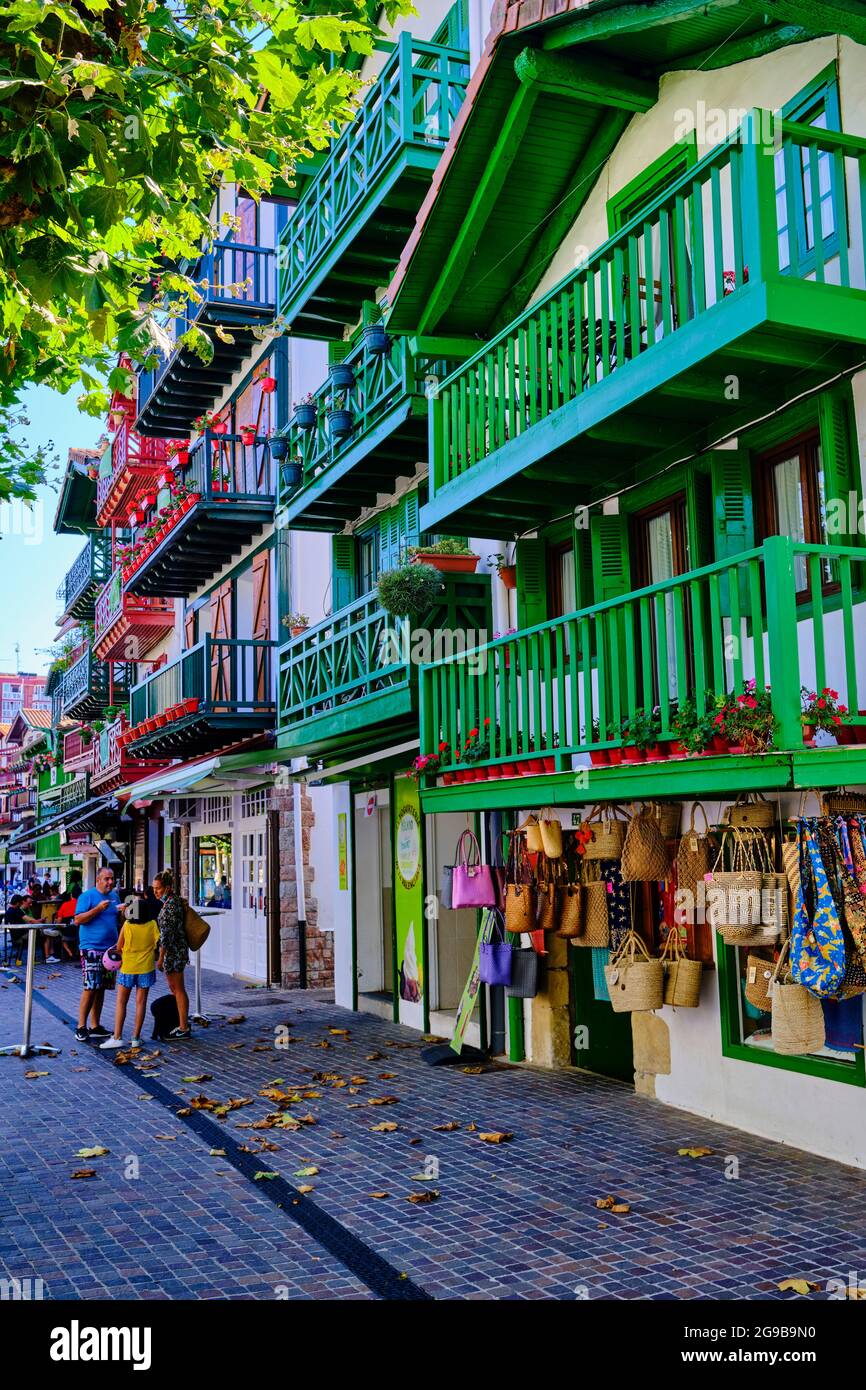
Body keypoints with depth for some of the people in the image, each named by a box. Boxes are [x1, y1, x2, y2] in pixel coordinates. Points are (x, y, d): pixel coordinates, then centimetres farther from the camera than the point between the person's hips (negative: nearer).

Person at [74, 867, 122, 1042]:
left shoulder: (114, 896, 15)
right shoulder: (88, 896, -6)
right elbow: (78, 920, -13)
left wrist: (122, 911, 1)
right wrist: (98, 908, -22)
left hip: (109, 949, 7)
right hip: (91, 949, -7)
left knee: (101, 988, 9)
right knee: (90, 988, -10)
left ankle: (95, 1026, 15)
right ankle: (81, 1027, -3)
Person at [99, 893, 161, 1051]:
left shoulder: (126, 925, -12)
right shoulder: (152, 925, -9)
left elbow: (119, 947, -4)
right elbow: (159, 944, -5)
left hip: (128, 967, -1)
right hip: (146, 968, 1)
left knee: (121, 1002, 8)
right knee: (141, 1002, 7)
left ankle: (117, 1037, 3)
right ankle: (136, 1038, 9)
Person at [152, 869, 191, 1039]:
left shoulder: (171, 904, -19)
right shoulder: (169, 901, 12)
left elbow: (168, 933, -21)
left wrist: (160, 958, -19)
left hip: (174, 950, -10)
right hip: (172, 950, 10)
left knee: (178, 989, -3)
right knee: (174, 987, 16)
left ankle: (184, 1028, 3)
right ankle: (183, 1023, 24)